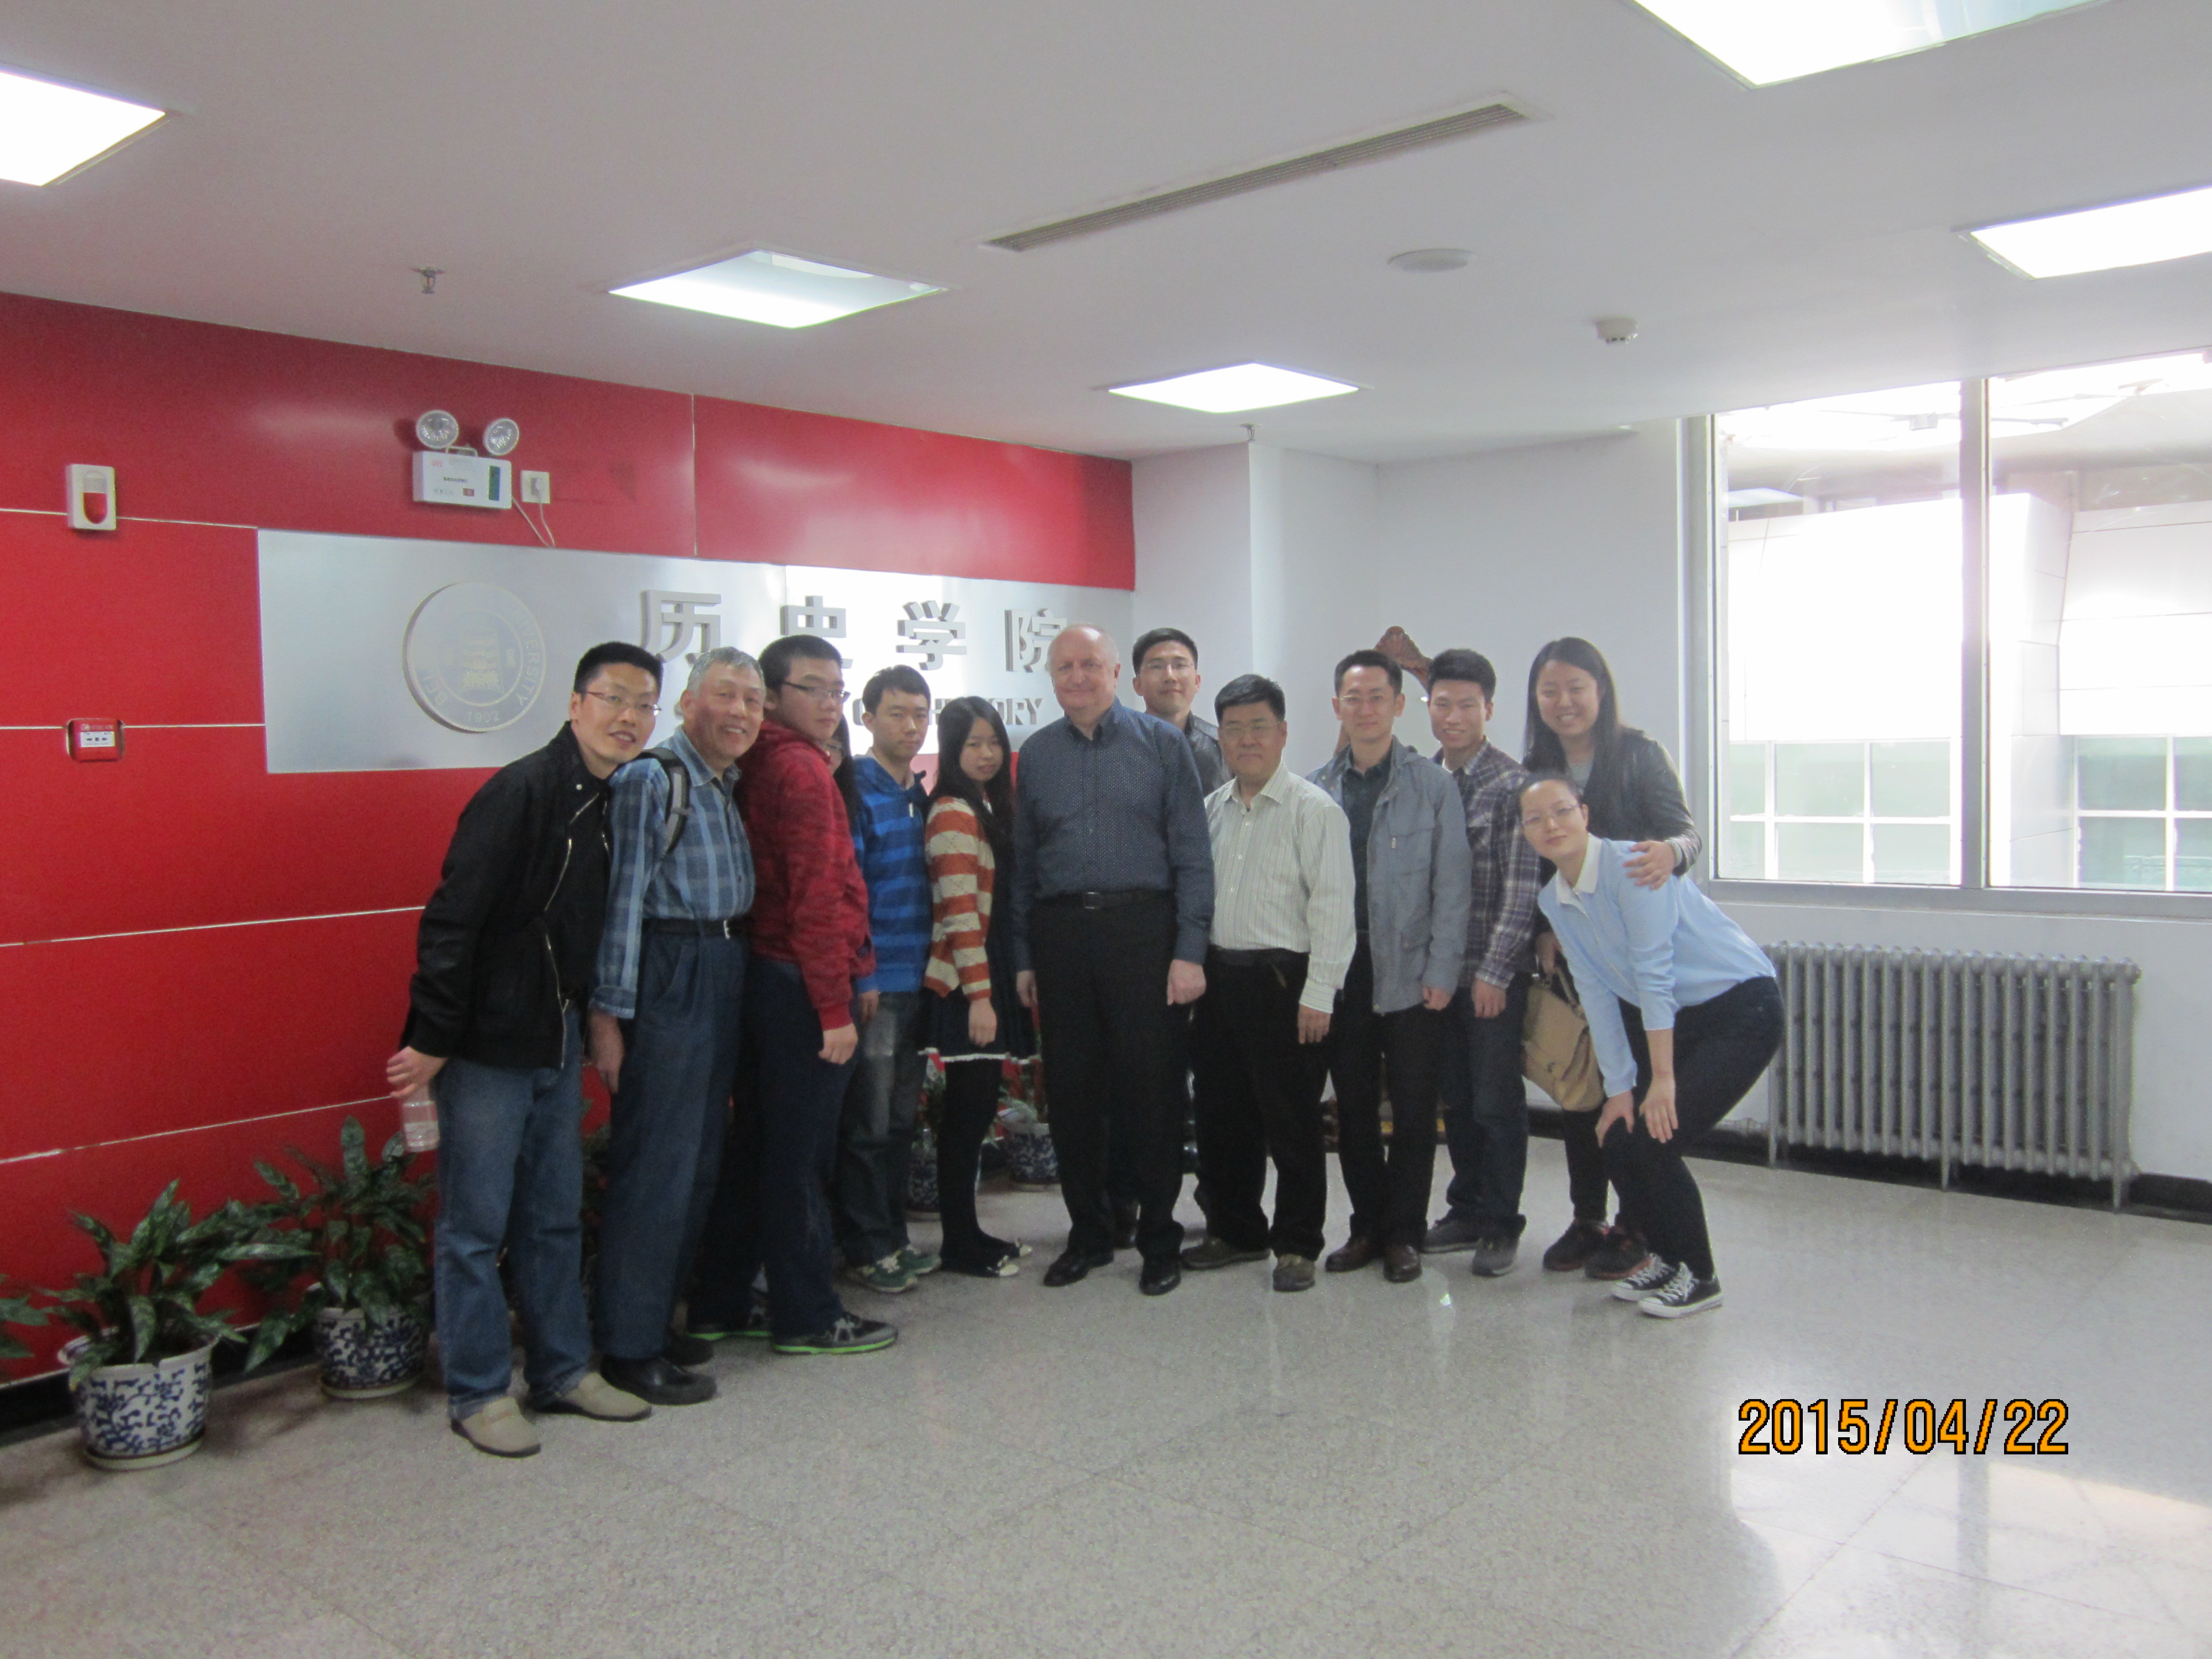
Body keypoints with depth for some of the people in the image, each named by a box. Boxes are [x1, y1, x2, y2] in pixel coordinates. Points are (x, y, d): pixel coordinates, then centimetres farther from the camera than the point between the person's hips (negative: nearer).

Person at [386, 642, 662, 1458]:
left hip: (557, 1045, 8)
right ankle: (478, 1393, 17)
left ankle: (561, 1369, 28)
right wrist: (431, 1040, -18)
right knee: (476, 1226, 4)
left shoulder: (617, 803, 6)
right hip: (487, 1048, -8)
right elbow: (452, 921, -19)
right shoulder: (521, 792, -18)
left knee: (556, 1219, 16)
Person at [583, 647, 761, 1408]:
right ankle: (629, 1346, 7)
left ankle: (656, 1316, 27)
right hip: (668, 976, -9)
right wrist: (610, 1010, -16)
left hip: (724, 975, 9)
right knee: (656, 1165, -4)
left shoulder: (732, 788, 15)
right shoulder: (649, 779, -10)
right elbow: (622, 896, -14)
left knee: (698, 1162, 14)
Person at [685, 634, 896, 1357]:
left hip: (762, 972, 9)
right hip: (801, 985, -9)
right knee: (801, 1156, 1)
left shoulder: (758, 767, 12)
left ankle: (719, 1306, 25)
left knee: (754, 1147, 16)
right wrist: (835, 1008, -17)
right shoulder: (801, 769, -13)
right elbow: (818, 898, -18)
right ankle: (807, 1317, 12)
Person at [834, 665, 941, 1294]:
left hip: (915, 980, 8)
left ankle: (892, 1236, 24)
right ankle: (866, 1248, 10)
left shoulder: (920, 796, 14)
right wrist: (860, 975, -18)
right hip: (873, 983, -7)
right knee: (868, 1122, -1)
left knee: (901, 1117, 14)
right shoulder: (853, 790, -10)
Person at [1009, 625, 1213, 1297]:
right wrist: (1022, 958, 7)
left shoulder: (1162, 744, 3)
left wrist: (1190, 950, -8)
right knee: (1071, 1091, 8)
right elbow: (1022, 862, 12)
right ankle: (1088, 1233, 23)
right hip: (1060, 932, 3)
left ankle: (1160, 1239, 15)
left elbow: (1192, 855, 0)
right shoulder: (1036, 755, 12)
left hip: (1141, 926, -3)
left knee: (1148, 1088, 0)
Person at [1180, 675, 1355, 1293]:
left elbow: (1332, 907, -12)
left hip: (1282, 980, -6)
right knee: (1221, 1115, 14)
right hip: (1218, 980, 7)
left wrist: (1318, 994, -16)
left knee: (1291, 1122, 1)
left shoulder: (1314, 809, -8)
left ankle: (1296, 1245, 16)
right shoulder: (1212, 810, 13)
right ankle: (1235, 1230, 30)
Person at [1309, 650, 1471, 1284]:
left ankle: (1404, 1233, 17)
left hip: (1411, 971, -2)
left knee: (1413, 1108, 4)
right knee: (1353, 1106, 10)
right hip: (1341, 969, 3)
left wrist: (1442, 971, -9)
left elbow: (1451, 887, -3)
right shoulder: (1317, 790, 6)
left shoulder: (1433, 786, -1)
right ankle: (1367, 1226, 23)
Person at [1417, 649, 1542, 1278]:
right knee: (1454, 1098, 13)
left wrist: (1494, 972, -16)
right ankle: (1466, 1211, 26)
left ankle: (1501, 1225, 14)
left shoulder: (1513, 785, -9)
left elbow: (1521, 890, -13)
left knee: (1496, 1101, 2)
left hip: (1494, 973, -5)